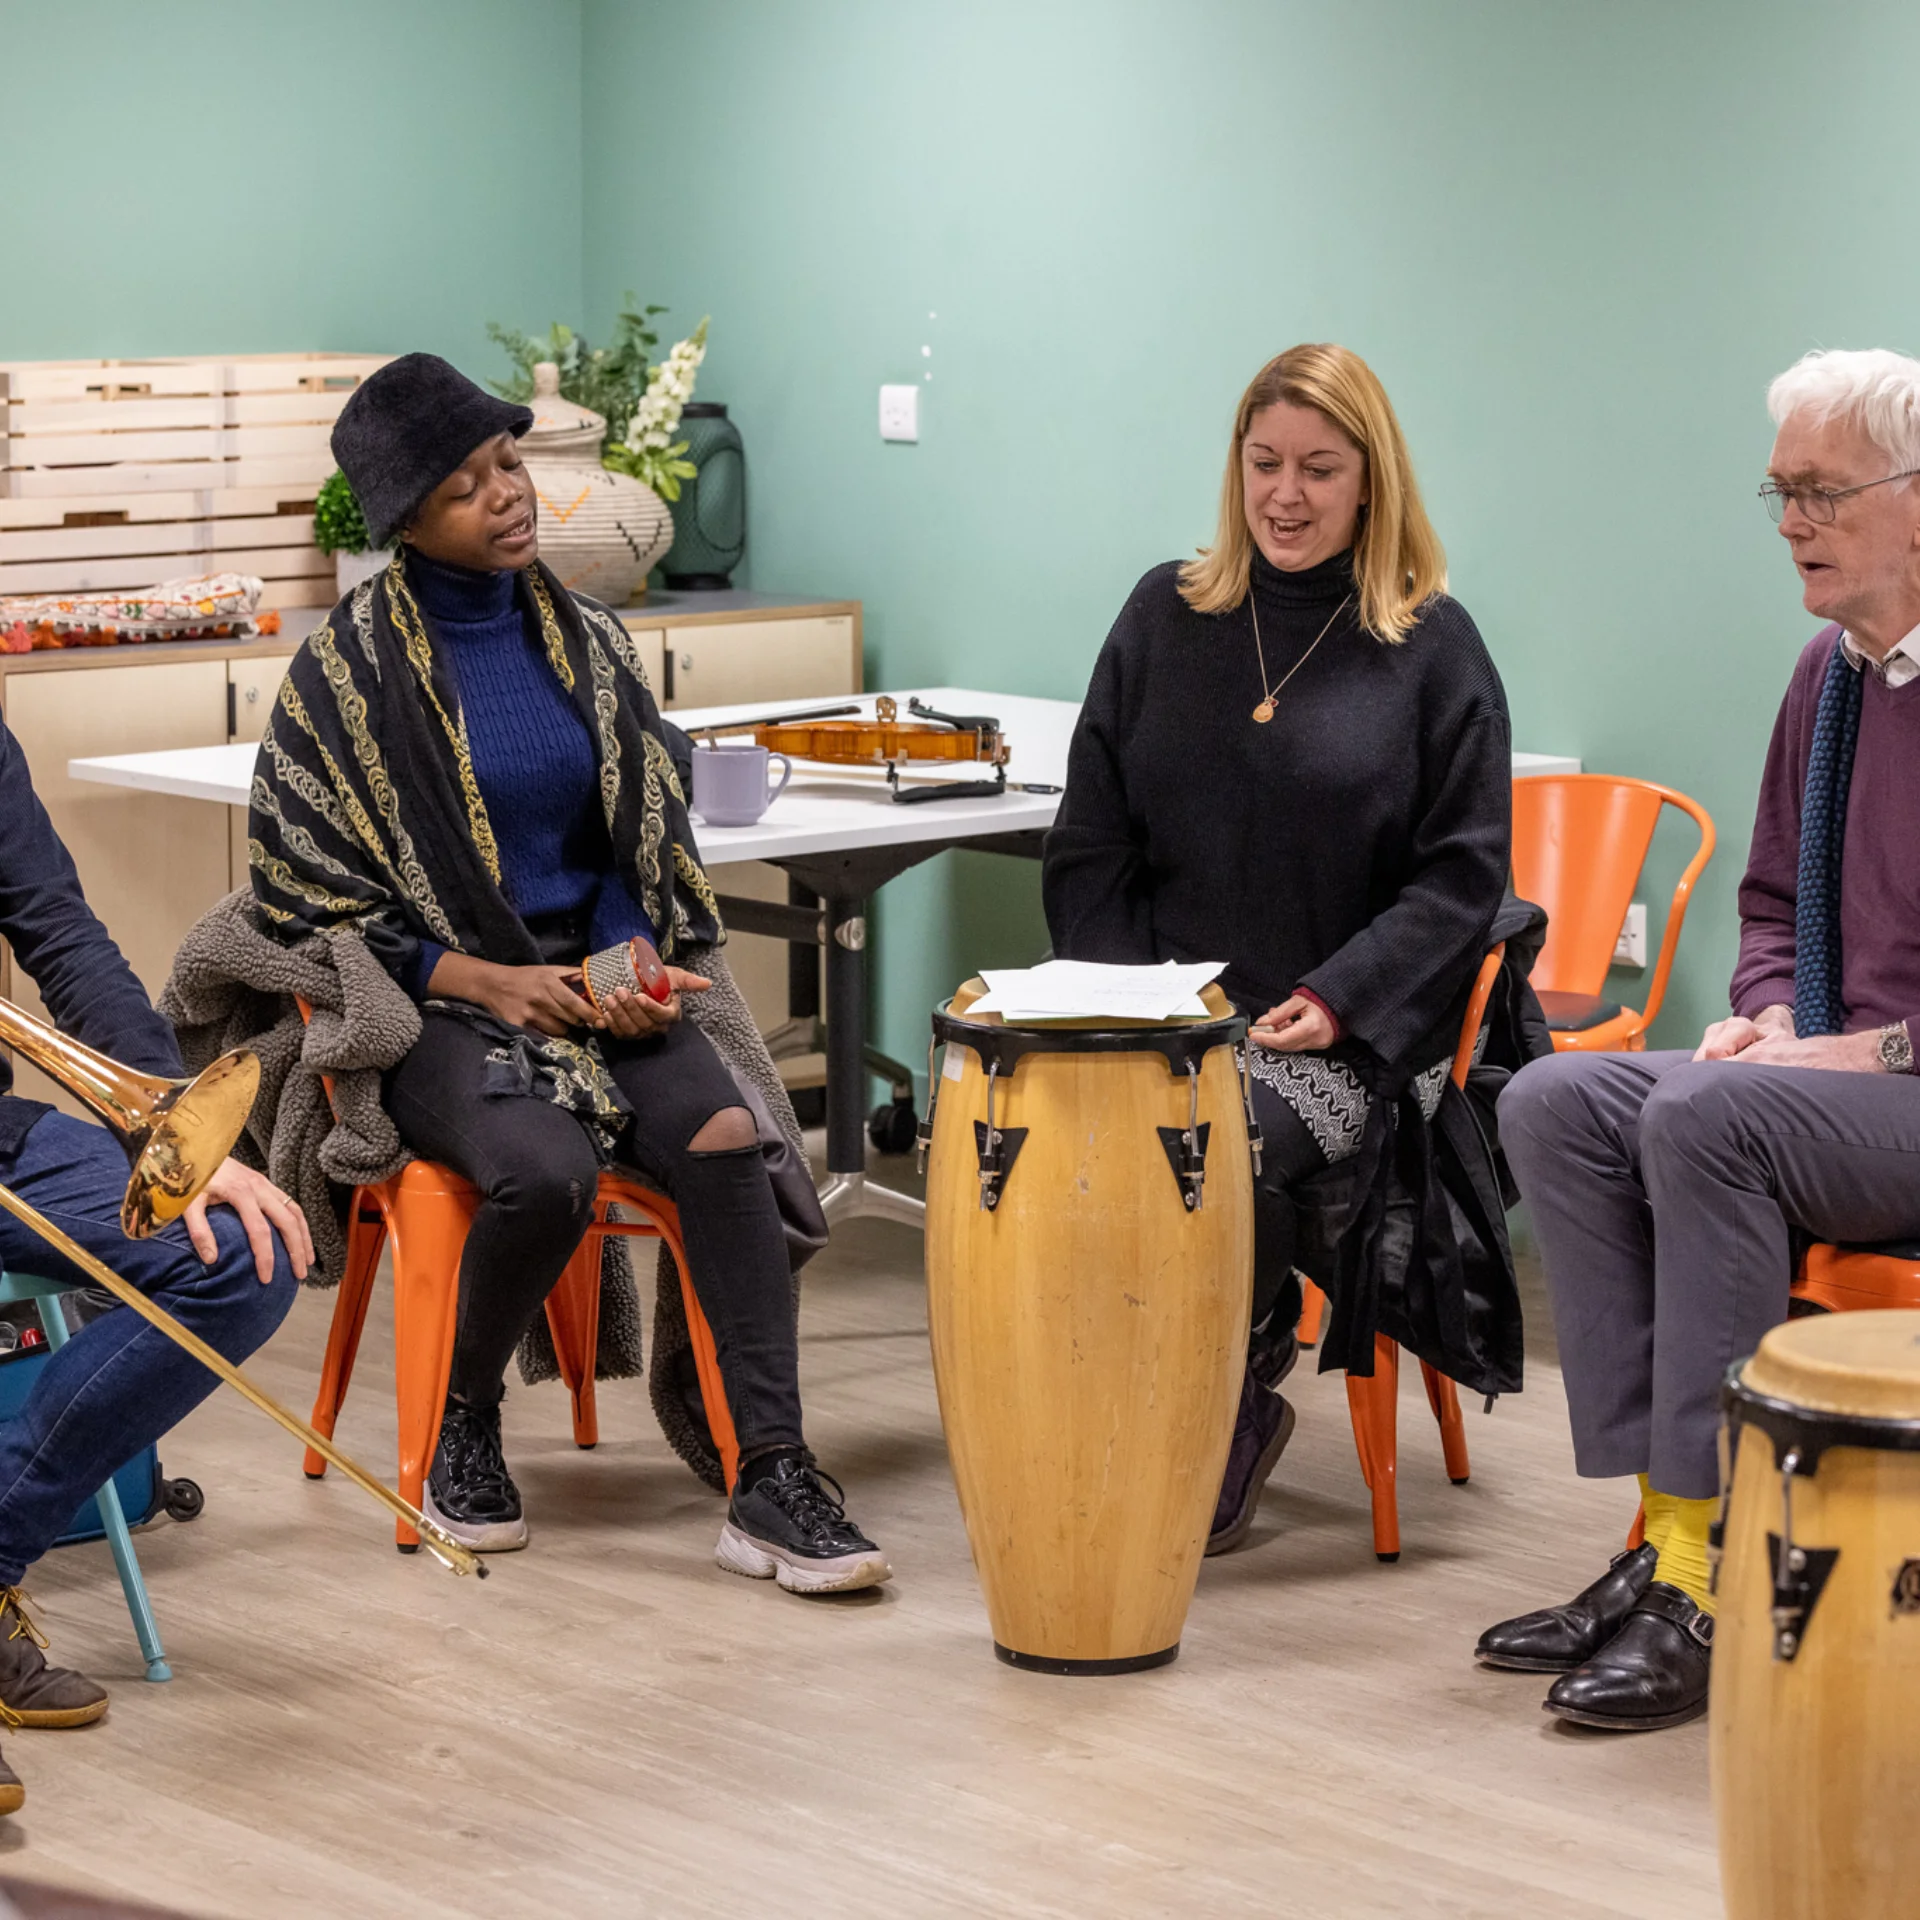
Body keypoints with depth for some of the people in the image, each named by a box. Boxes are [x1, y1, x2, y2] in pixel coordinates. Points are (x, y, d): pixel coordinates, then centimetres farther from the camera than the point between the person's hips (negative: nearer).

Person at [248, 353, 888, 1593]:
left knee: (719, 1129, -27)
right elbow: (309, 905, -4)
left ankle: (772, 1483, -27)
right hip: (431, 1005, -4)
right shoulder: (346, 675, -5)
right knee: (547, 1170, -33)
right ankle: (466, 1422, -3)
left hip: (594, 971, 4)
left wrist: (630, 956, -7)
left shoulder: (586, 640, 9)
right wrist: (490, 981, -14)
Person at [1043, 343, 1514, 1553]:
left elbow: (1463, 869, 0)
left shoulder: (1432, 646, 4)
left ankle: (1225, 1419, -7)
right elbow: (1091, 843, 13)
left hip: (1350, 1037, -3)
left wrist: (1338, 999, -13)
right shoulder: (1165, 617, 14)